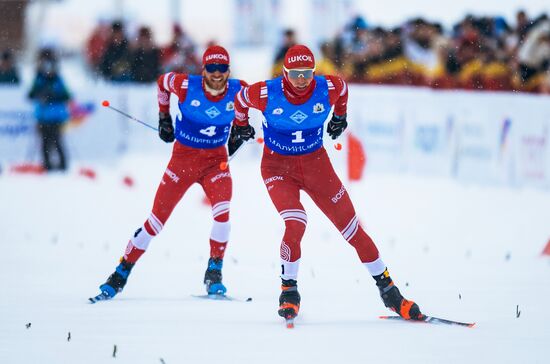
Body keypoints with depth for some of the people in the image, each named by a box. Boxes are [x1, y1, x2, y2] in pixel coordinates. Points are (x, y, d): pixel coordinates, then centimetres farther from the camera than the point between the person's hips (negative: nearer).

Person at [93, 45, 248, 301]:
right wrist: (164, 117, 9)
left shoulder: (238, 90, -12)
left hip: (216, 161, 1)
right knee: (157, 219, 1)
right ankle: (121, 274, 14)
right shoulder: (186, 86, -18)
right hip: (183, 157, -1)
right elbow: (162, 81, 5)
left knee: (222, 213, -24)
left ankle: (214, 274, -9)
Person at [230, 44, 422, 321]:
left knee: (350, 227, 2)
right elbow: (241, 99, 2)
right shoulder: (266, 94, -20)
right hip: (278, 166, -2)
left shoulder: (328, 89, -15)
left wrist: (339, 117, 25)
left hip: (316, 163, 2)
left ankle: (387, 288, 13)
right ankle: (288, 290, -5)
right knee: (295, 225, -25)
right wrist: (240, 126, 19)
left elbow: (342, 87, 9)